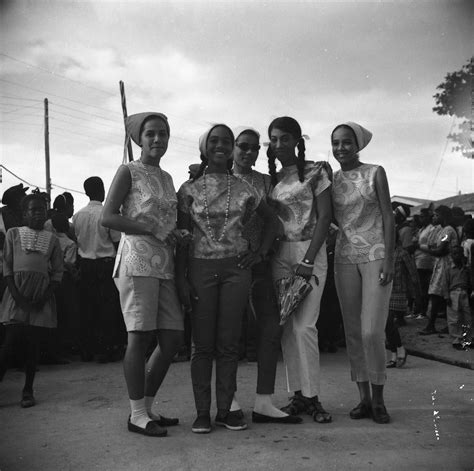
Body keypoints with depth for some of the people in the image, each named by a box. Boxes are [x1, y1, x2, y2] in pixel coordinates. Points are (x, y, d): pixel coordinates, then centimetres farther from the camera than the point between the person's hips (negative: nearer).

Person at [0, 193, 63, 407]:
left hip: (41, 294, 1)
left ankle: (28, 390, 12)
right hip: (17, 293, -1)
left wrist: (45, 297, -6)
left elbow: (57, 272, 7)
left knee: (33, 342, 3)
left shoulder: (52, 239, 10)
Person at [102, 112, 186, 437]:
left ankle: (147, 406, 19)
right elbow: (108, 217, -8)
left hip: (165, 263, 7)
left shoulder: (167, 178, 22)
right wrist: (152, 229, -12)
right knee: (140, 336, -7)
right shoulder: (129, 171, 1)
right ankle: (137, 414, 5)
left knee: (173, 338, 4)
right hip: (137, 259, -7)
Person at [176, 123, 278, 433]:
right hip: (200, 268, -1)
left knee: (229, 343, 3)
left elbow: (272, 221, 19)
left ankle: (225, 410, 13)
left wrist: (261, 252, 6)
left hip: (236, 268, 1)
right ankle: (202, 412, 10)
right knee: (203, 343, 1)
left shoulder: (244, 189, 8)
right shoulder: (190, 189, 5)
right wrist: (181, 278, -3)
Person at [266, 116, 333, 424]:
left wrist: (307, 261, -13)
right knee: (286, 327, 4)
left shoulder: (316, 171, 0)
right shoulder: (271, 179, 14)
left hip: (309, 252, -4)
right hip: (279, 255, 5)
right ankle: (298, 395, 14)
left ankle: (312, 397, 3)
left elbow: (325, 217, -6)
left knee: (304, 326, -10)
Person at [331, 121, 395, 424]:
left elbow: (388, 218, -2)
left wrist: (389, 260, -10)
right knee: (353, 331, 4)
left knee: (372, 331, -10)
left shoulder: (375, 173, 1)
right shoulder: (330, 180, 10)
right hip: (345, 258, 4)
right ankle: (364, 398, 15)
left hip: (376, 255, -4)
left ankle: (378, 399, 7)